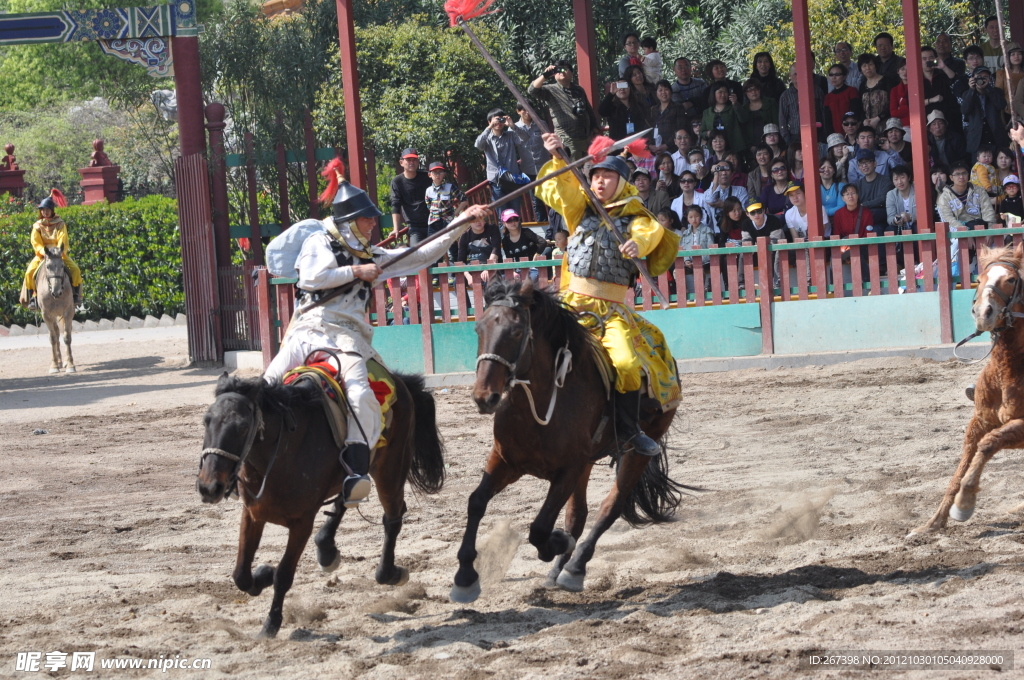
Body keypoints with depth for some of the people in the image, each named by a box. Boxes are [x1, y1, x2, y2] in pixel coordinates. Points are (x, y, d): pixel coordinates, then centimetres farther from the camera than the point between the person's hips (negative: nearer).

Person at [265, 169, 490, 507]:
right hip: (309, 327, -1)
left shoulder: (372, 256, 24)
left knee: (360, 393, -28)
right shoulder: (319, 242, 14)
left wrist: (463, 223, 23)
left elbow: (423, 256, 25)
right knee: (270, 384, -21)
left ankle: (356, 470, -33)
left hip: (348, 334, 1)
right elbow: (311, 277, -4)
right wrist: (356, 271, 1)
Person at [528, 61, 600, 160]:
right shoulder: (551, 90, 1)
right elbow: (532, 90, -15)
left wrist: (595, 127, 15)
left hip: (586, 139, 6)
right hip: (567, 141, -6)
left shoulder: (579, 90, 17)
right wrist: (545, 75, -21)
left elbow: (589, 110, 24)